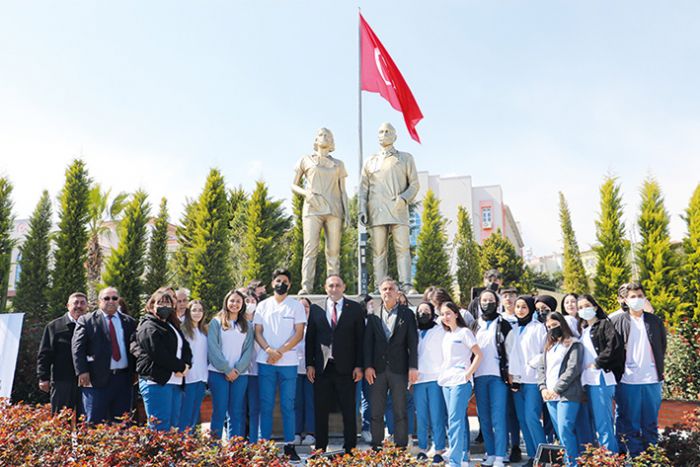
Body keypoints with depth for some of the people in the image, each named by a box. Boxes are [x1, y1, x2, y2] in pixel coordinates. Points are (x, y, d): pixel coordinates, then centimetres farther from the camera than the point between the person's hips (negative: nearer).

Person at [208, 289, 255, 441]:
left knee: (236, 412, 3)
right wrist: (226, 369, -10)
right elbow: (212, 347, -4)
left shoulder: (247, 325, 14)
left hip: (240, 374, 3)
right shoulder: (216, 322, 5)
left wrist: (238, 369, -8)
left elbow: (249, 350, 7)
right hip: (218, 372, -3)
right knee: (219, 410, -3)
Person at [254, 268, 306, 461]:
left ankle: (289, 446, 9)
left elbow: (299, 334, -2)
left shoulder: (296, 306, 3)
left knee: (288, 405, 2)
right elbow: (257, 332, 5)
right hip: (265, 362, 2)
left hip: (288, 362, -1)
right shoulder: (263, 305, 9)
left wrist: (280, 352, -11)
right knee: (266, 405, 5)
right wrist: (269, 350, -11)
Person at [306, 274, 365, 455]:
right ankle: (320, 449, 21)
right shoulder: (316, 309, 6)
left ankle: (349, 449, 17)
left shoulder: (355, 308, 2)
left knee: (349, 411, 5)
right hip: (321, 367, 2)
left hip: (346, 368, -1)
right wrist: (309, 364, 1)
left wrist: (359, 366, -5)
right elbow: (309, 338, 7)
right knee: (321, 411, 9)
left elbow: (360, 338, 0)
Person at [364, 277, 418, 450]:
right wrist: (367, 366, -3)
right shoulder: (373, 315, 8)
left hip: (399, 369, -1)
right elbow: (368, 343, 5)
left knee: (400, 411, 3)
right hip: (377, 369, 2)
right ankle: (376, 446, 16)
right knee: (376, 412, 6)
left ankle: (401, 447, 12)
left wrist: (413, 367, -7)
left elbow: (413, 342, 0)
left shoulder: (407, 314, 4)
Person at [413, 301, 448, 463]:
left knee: (437, 416, -4)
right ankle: (422, 449, 12)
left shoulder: (440, 330, 7)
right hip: (418, 379, 3)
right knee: (421, 417, 4)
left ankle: (439, 450, 2)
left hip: (436, 378, -3)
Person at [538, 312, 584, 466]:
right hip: (550, 396, 7)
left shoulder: (574, 344, -1)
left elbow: (573, 369, -11)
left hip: (567, 395, -6)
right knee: (560, 433, 7)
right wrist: (543, 388, 1)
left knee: (565, 431, -13)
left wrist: (556, 389, -13)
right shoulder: (549, 346, 21)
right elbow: (542, 368, 17)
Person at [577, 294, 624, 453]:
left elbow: (614, 345, -15)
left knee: (603, 421, -7)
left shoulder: (605, 324, 0)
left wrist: (598, 363, -12)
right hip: (587, 381, 7)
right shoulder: (583, 330, 20)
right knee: (595, 422, 11)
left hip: (601, 379, -7)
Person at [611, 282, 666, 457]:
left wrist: (659, 369, 11)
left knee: (651, 423, 10)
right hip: (627, 381, -2)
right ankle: (635, 458, 13)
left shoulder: (655, 321, 7)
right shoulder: (617, 322, 0)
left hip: (652, 380, 2)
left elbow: (662, 348, 15)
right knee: (630, 424, 4)